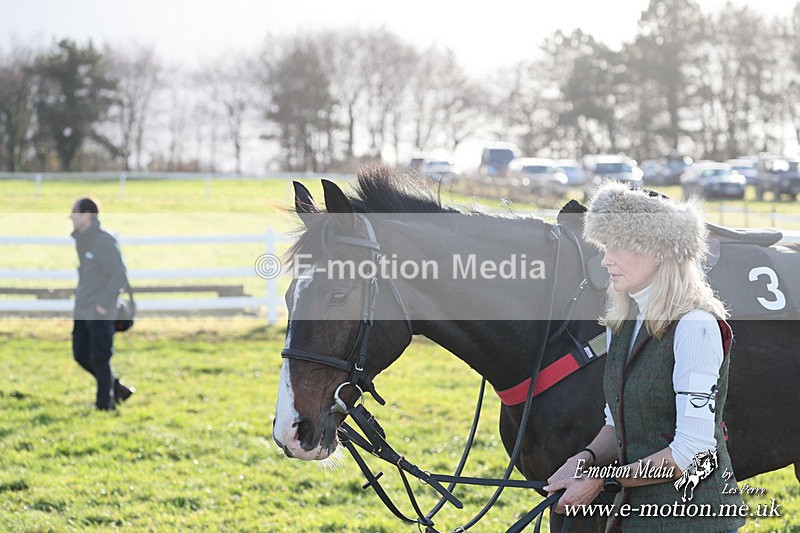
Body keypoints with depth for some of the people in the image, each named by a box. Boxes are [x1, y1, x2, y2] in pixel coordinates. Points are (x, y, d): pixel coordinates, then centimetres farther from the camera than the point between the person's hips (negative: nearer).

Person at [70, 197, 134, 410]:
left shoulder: (105, 241, -15)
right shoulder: (81, 240, 11)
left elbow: (119, 275, -18)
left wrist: (104, 303, -18)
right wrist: (80, 299, 15)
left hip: (100, 314, -9)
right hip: (82, 312, 9)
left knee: (99, 360, -4)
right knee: (81, 355, 11)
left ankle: (104, 404, 7)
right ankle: (117, 389, 24)